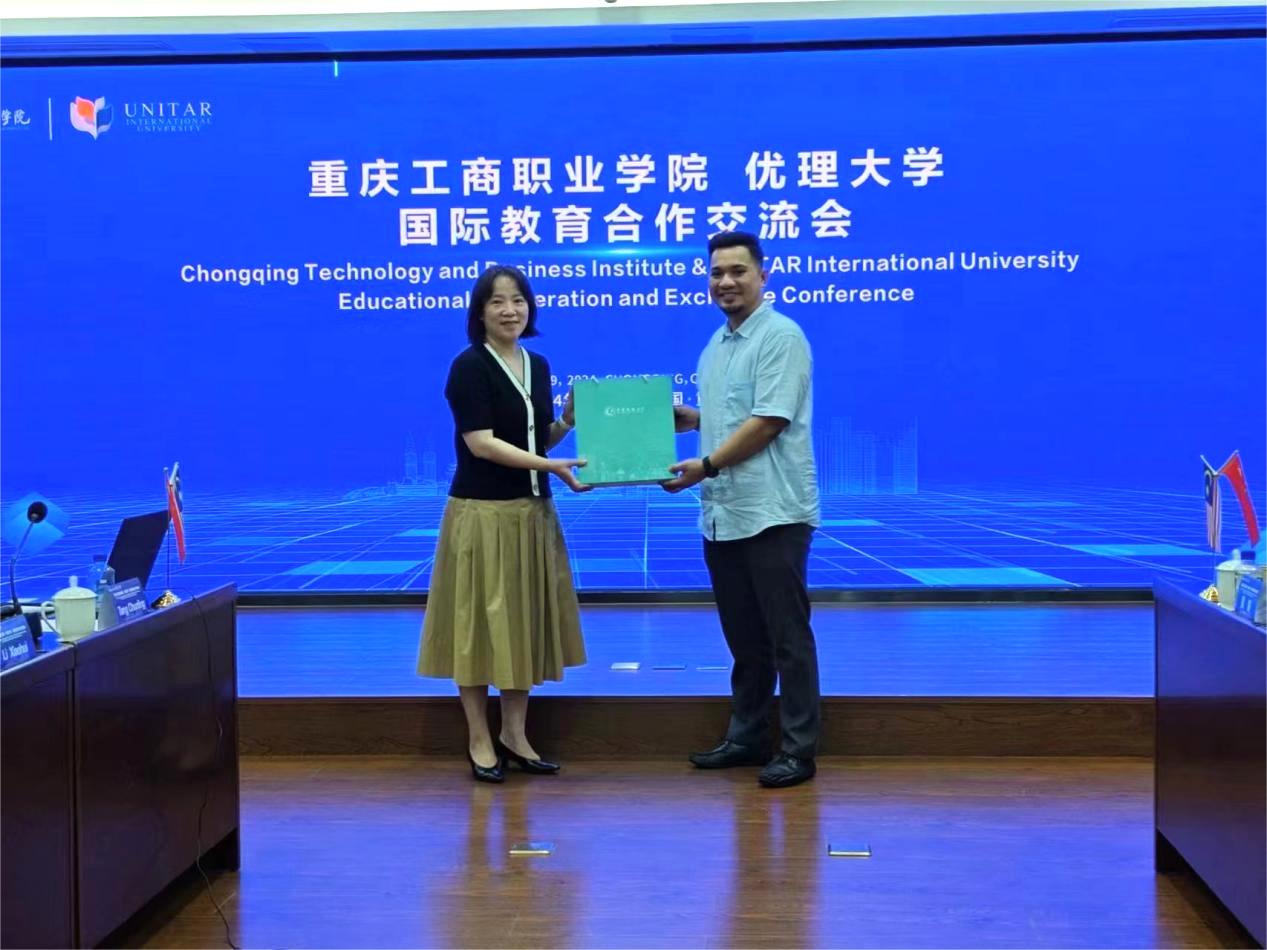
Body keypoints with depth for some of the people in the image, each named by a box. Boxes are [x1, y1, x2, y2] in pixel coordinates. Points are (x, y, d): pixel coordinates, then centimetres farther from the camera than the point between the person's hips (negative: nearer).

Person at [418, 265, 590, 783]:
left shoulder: (537, 365, 10)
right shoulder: (469, 367, -10)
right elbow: (481, 444, -18)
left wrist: (569, 420, -4)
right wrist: (552, 466, -23)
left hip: (531, 511, 7)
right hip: (482, 512, -7)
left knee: (525, 622, 10)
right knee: (481, 622, 0)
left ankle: (514, 734, 21)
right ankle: (479, 741, 11)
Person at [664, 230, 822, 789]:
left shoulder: (781, 337, -9)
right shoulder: (715, 346, 17)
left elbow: (769, 420, -17)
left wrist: (706, 465, -16)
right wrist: (677, 417, 10)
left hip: (772, 512, -8)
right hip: (722, 514, 8)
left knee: (786, 635, -2)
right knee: (743, 636, 14)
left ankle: (798, 749, 4)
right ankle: (746, 737, 24)